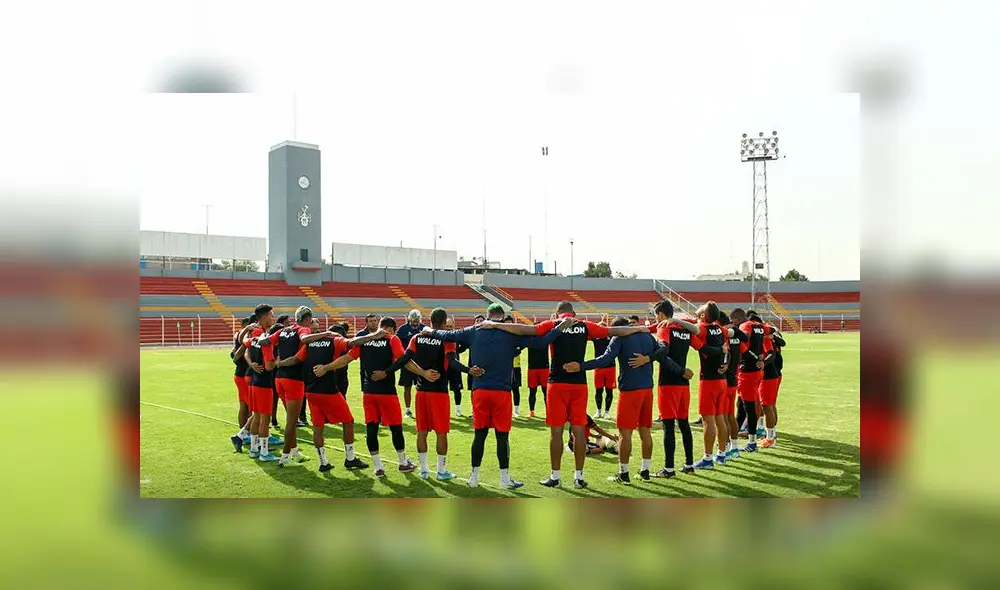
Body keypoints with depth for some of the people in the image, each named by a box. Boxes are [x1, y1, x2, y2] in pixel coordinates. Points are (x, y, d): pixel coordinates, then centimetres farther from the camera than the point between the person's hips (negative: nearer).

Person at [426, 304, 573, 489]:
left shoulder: (474, 331, 4)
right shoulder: (512, 332, -3)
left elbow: (448, 335, 13)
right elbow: (540, 341, -7)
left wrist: (431, 332, 31)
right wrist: (560, 327, 0)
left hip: (480, 391, 3)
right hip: (502, 392, -3)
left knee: (479, 434, 11)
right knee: (502, 436, 4)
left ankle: (474, 476, 18)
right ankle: (505, 478, 11)